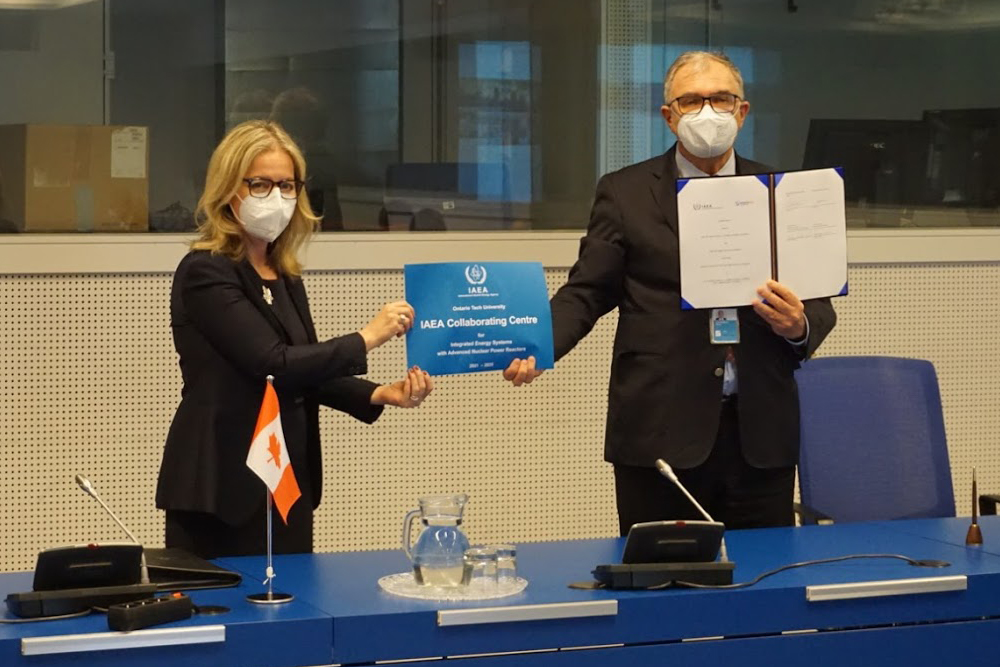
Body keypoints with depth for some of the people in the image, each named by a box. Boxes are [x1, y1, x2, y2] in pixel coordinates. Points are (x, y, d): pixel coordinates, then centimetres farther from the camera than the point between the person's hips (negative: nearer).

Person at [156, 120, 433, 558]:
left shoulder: (286, 277, 12)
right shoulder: (205, 274, -12)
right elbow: (272, 363, -20)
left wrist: (379, 395, -2)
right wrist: (366, 339, -12)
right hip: (222, 488, -8)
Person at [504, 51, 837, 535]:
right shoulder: (625, 194, 5)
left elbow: (819, 303, 13)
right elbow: (586, 293, 3)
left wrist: (800, 326, -10)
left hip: (761, 433, 2)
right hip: (660, 432, -2)